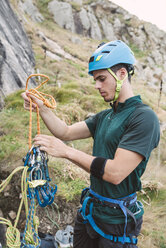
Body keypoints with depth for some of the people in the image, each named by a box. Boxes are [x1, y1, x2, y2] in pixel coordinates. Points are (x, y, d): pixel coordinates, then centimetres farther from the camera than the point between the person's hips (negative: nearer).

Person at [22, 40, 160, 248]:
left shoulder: (144, 117, -21)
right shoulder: (104, 116, 6)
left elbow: (116, 173, -27)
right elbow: (67, 132, 4)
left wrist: (66, 151, -25)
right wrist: (41, 108, -8)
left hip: (116, 219, -7)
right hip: (90, 209, 7)